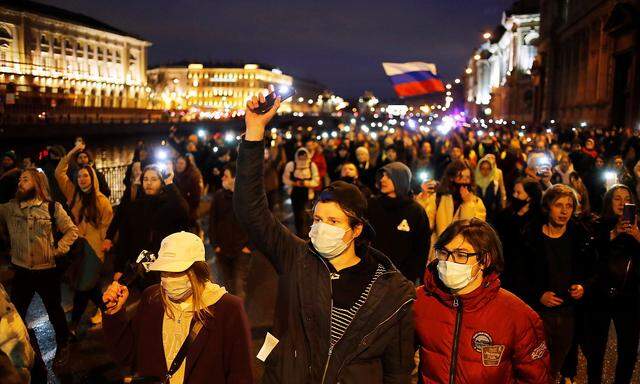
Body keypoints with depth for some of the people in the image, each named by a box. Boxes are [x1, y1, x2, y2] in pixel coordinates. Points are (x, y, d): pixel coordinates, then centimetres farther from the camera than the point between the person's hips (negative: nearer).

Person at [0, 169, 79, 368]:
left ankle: (63, 346, 30)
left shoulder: (53, 207, -6)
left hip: (46, 270, -3)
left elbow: (72, 230, -3)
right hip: (20, 270, 3)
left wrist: (58, 249, -11)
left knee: (54, 310, 11)